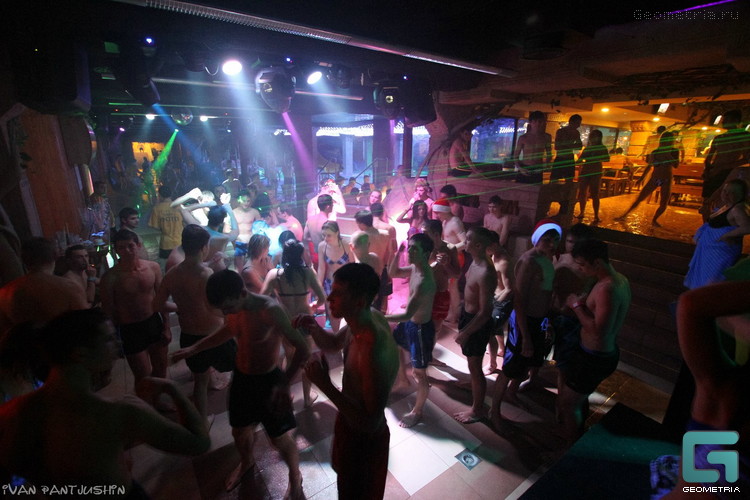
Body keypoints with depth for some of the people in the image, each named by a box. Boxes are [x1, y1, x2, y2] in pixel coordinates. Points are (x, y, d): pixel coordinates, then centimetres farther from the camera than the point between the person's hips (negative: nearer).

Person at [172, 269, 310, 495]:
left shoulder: (270, 310, -32)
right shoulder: (234, 307, -10)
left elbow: (302, 349, -30)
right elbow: (227, 331, 15)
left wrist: (284, 383, -35)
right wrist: (193, 349, 16)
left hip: (268, 380, -6)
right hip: (241, 377, 6)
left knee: (280, 438, 9)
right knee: (239, 431, 25)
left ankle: (295, 476, 38)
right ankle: (246, 462, 58)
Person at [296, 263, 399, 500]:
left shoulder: (374, 352, -41)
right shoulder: (368, 318, -15)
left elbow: (370, 423, -33)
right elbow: (333, 343, 4)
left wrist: (325, 385, -36)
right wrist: (314, 327, -17)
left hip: (364, 440, -7)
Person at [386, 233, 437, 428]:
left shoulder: (424, 281, -34)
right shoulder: (414, 267, -6)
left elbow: (408, 314, -34)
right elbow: (392, 273, 8)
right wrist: (398, 252, -8)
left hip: (421, 328, -9)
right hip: (409, 323, 9)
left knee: (419, 373, 10)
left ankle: (417, 412, 33)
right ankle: (402, 377, 54)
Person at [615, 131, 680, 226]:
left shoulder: (674, 152, -3)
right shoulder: (655, 152, -1)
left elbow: (676, 165, -14)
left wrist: (668, 155, -22)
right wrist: (641, 178, 12)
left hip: (667, 180, 0)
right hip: (654, 178, 0)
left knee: (663, 205, -2)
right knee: (639, 198, -3)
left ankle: (654, 220, 17)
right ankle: (624, 215, 5)